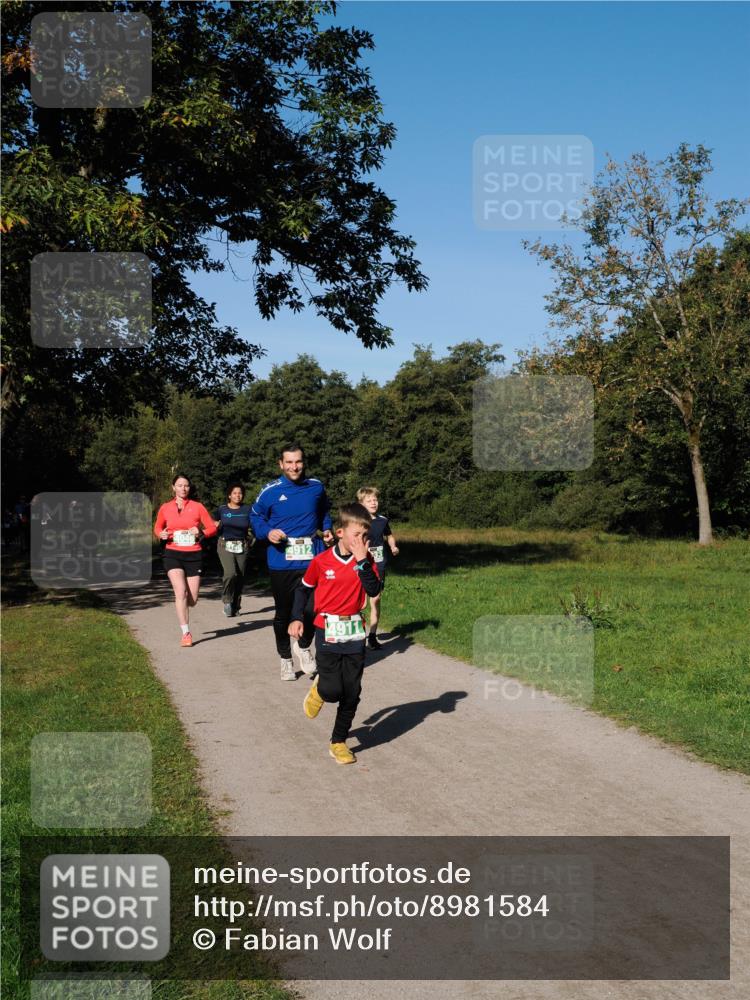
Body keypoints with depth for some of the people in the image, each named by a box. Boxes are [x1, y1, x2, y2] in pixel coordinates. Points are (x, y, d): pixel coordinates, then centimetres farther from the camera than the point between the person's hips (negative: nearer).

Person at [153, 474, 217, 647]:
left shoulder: (197, 507, 1)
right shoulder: (165, 508, 4)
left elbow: (212, 528, 4)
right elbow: (157, 528, 17)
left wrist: (201, 532, -16)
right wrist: (161, 534, -5)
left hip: (193, 555, 1)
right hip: (173, 554, -1)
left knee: (192, 600, 1)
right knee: (181, 591, -20)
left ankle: (180, 606, 39)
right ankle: (186, 633, -12)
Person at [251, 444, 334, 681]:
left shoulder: (316, 487, 4)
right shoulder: (270, 491, -4)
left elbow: (325, 512, 22)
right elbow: (255, 517, 7)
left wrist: (326, 529, 5)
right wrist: (267, 532, -12)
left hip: (312, 561, 1)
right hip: (281, 563, -1)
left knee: (313, 608, -8)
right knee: (283, 613, 10)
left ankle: (303, 646, 25)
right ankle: (285, 659, 32)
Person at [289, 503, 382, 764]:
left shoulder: (366, 559, -1)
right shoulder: (322, 561, -6)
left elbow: (374, 591, -15)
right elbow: (303, 588, 9)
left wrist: (362, 561, -20)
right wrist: (297, 618, 4)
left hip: (355, 634, 3)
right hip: (328, 632, -2)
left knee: (352, 693, 4)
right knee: (332, 690, -10)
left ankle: (339, 742, 19)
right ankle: (318, 689, 26)